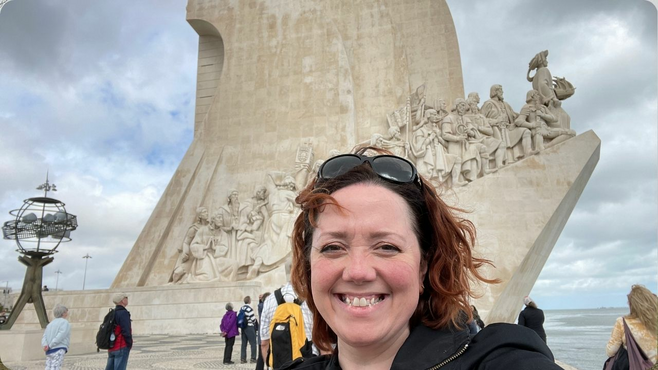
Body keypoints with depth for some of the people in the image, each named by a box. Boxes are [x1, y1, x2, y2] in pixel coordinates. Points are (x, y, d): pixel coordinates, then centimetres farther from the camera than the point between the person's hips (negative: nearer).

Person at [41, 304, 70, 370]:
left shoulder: (51, 324, 24)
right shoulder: (65, 323, 2)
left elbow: (44, 337, 10)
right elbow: (60, 336, -13)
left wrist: (45, 346, -7)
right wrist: (50, 346, -11)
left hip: (49, 352, 7)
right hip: (59, 349, -7)